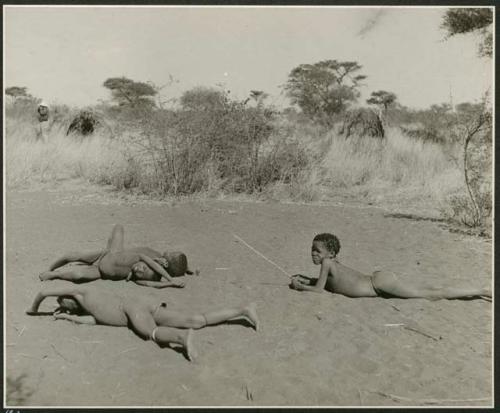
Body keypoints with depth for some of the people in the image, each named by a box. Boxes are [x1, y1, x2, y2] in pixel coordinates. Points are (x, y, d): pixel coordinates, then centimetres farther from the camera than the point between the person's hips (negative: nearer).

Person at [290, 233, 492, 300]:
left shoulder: (328, 262, -13)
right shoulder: (332, 262, 11)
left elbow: (319, 289, -10)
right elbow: (326, 281, 28)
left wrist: (299, 286, 2)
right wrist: (304, 279, 19)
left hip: (380, 284, -8)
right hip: (378, 278, 8)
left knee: (435, 294, -1)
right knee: (423, 290, 19)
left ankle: (484, 291, 6)